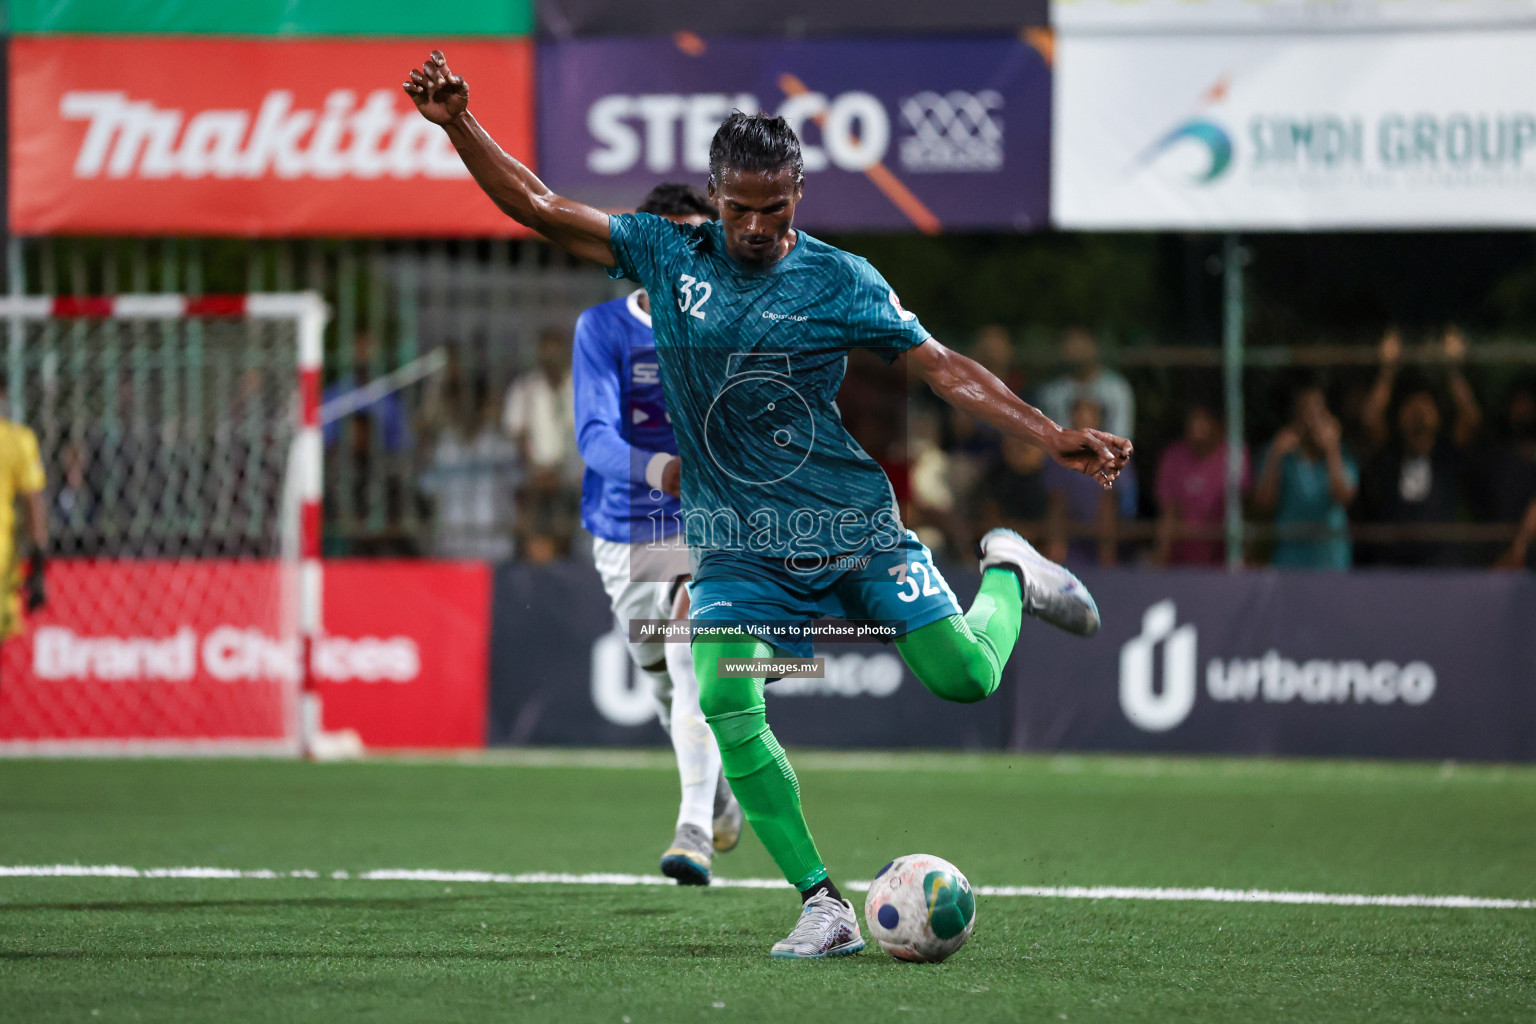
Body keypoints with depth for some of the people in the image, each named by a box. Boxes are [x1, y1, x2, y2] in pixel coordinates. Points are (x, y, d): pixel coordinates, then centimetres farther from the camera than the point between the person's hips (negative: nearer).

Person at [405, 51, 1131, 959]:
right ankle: (824, 907, -12)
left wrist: (1052, 437, -13)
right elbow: (538, 209, 3)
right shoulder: (669, 254, 1)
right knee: (726, 701, -21)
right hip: (736, 539, 1)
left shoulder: (840, 281, -4)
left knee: (964, 678, -7)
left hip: (853, 523, -1)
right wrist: (458, 124, -8)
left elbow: (944, 368, -4)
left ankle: (1009, 573, 30)